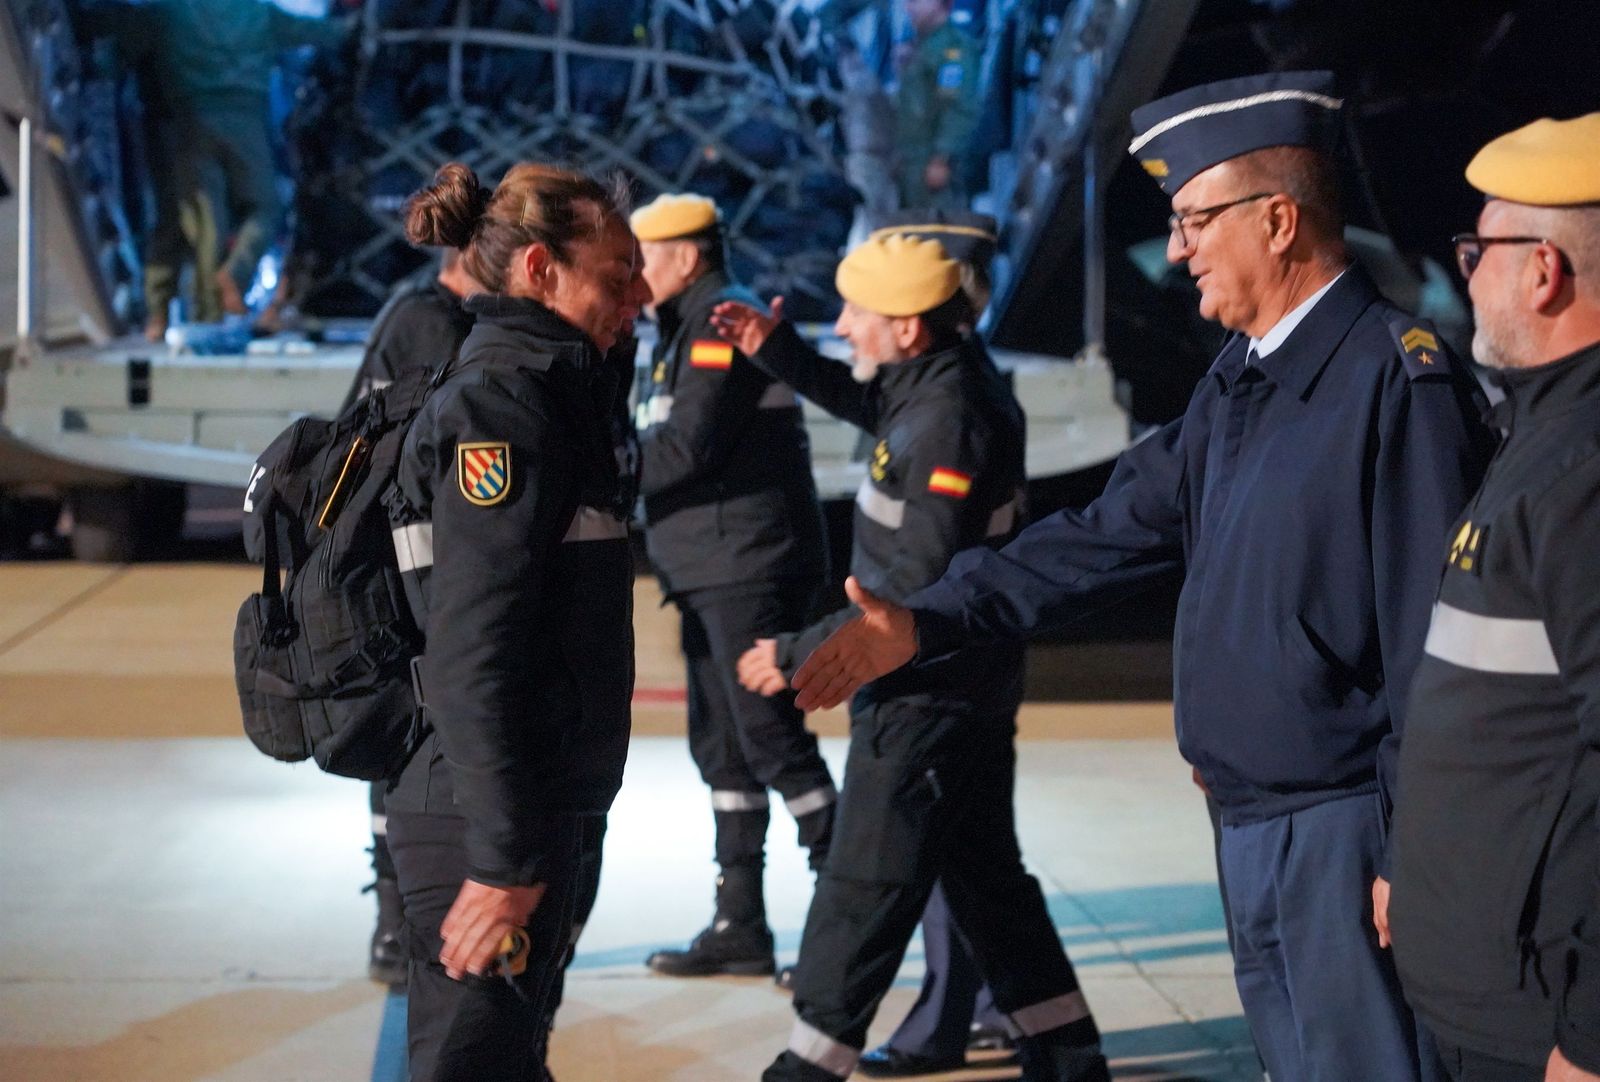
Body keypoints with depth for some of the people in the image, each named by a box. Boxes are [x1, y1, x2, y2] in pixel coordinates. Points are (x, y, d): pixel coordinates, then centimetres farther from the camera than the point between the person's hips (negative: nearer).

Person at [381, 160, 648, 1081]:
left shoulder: (550, 390, 14)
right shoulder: (501, 401, -16)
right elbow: (473, 656, -23)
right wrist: (504, 860, -24)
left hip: (534, 808, 10)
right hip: (491, 827, -10)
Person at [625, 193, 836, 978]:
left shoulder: (723, 323, -12)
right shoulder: (689, 329, 21)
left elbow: (688, 446, -20)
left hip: (751, 569, -11)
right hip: (711, 573, 11)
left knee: (772, 740, -8)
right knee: (721, 746, 12)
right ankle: (740, 923, 18)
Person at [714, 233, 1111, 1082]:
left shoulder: (947, 421, -24)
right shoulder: (945, 382, 4)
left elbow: (916, 586, -27)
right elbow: (863, 402, 27)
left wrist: (798, 654, -21)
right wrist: (775, 349, 15)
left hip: (929, 700, -10)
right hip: (972, 685, 10)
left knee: (863, 889, -1)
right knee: (986, 875, 18)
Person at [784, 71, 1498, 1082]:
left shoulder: (1398, 377, -15)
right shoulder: (1239, 382, 13)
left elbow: (1437, 638, -18)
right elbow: (1114, 533, 12)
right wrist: (928, 622, 3)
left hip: (1351, 833, -8)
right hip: (1251, 827, 8)